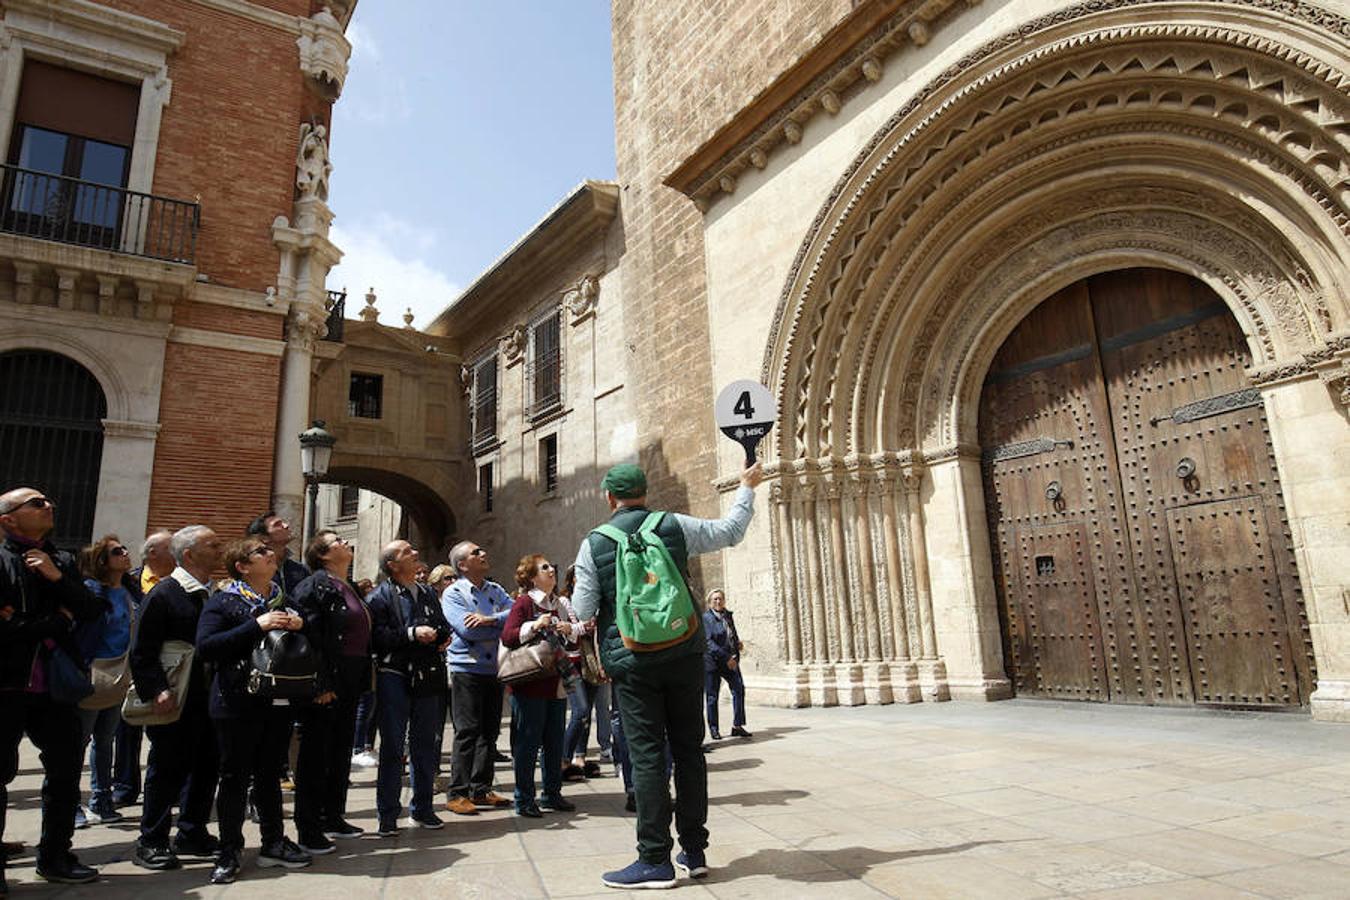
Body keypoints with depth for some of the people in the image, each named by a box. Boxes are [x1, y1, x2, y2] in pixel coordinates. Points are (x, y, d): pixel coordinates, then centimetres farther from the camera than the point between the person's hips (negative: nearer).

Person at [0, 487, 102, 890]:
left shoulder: (62, 561, 10)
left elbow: (90, 612, 1)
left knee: (66, 769, 11)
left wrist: (58, 578, -11)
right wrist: (56, 622, -9)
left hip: (53, 686, 6)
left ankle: (55, 856, 26)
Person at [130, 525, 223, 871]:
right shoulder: (163, 594, -11)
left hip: (208, 700, 7)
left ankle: (192, 835, 27)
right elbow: (142, 651, -13)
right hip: (175, 701, -7)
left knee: (206, 768, 13)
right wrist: (157, 690, -22)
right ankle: (151, 843, 18)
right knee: (168, 771, 3)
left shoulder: (213, 593, 11)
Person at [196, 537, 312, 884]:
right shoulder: (224, 601, -6)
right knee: (235, 777, 4)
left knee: (270, 774, 14)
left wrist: (299, 626, -5)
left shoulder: (282, 599, 11)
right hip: (238, 702, -5)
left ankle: (273, 843, 24)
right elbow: (205, 647, -18)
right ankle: (229, 852, 17)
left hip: (278, 701, 5)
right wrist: (257, 626, -24)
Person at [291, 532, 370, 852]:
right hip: (326, 683, -9)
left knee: (341, 750, 16)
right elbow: (310, 636, -19)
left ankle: (333, 817, 29)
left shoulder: (351, 588, 16)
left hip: (350, 682, 9)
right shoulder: (315, 586, -11)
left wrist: (363, 678, 15)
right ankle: (308, 829, 11)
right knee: (315, 753, 1)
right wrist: (320, 684, -22)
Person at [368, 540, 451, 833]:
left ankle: (422, 807, 25)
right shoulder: (381, 596, -4)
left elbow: (443, 626, 22)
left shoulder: (428, 593, 15)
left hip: (427, 677, 5)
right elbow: (377, 636, -15)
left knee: (425, 745, 12)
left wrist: (442, 637, 1)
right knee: (392, 748, 3)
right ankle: (388, 814, 13)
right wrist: (412, 633, -22)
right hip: (395, 677, -5)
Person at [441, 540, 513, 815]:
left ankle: (481, 789, 22)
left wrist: (490, 620, -18)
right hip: (467, 670, -6)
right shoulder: (453, 593, -5)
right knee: (467, 732, -4)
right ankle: (457, 794, 6)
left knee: (490, 731, 11)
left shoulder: (495, 589, 12)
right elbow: (467, 629, -19)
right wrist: (504, 626, -10)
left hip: (494, 669, 6)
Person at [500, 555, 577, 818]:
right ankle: (524, 800, 13)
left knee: (555, 742, 13)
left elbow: (573, 637, 20)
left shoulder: (560, 604, 14)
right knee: (528, 742, 1)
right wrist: (533, 626, -27)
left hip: (556, 685, 7)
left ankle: (552, 794, 26)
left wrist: (569, 631, -2)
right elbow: (507, 637, -16)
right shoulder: (524, 602, -7)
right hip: (529, 685, -7)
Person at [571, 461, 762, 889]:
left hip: (633, 661, -2)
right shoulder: (674, 526, -1)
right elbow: (731, 531, 10)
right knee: (689, 750, 12)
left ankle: (654, 860, 7)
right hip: (684, 656, 2)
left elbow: (583, 611, -3)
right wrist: (747, 488, 24)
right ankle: (694, 852, 23)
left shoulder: (594, 544, -4)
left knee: (647, 756, 3)